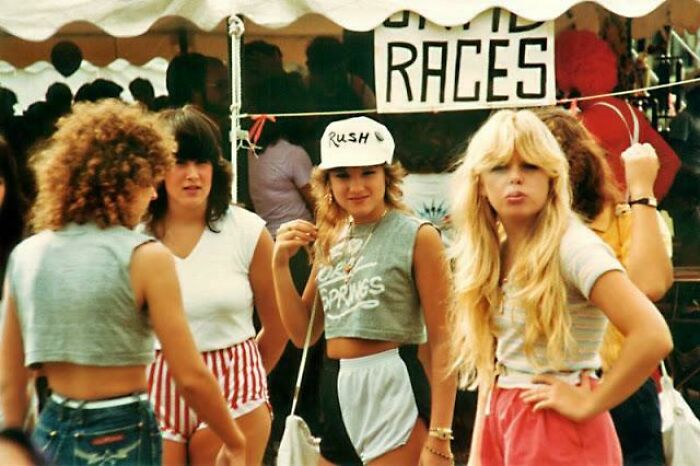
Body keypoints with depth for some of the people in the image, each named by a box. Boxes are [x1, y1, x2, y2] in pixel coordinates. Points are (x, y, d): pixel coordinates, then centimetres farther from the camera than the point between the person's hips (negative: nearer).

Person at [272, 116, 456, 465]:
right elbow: (302, 332, 14)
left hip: (394, 394, -7)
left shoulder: (417, 237, -8)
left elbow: (441, 342, -11)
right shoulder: (330, 240, 12)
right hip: (335, 393, 7)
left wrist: (439, 436, -17)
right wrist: (281, 263, 1)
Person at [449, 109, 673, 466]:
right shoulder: (493, 254, 7)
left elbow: (653, 336, -26)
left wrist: (589, 404, -17)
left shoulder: (572, 246, -15)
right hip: (501, 422, 7)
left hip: (557, 426, -7)